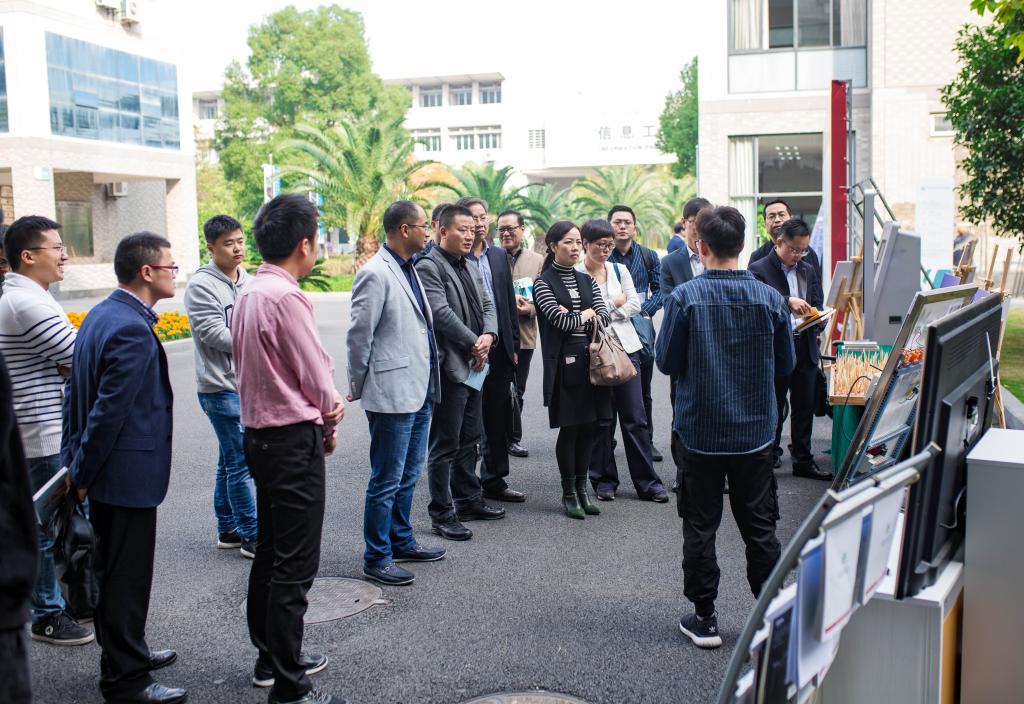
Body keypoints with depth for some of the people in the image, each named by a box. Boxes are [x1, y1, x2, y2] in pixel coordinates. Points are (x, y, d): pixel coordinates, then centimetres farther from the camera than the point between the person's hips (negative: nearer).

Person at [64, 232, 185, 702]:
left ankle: (126, 651, 38)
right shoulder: (132, 330, -22)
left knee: (117, 572, 22)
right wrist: (82, 474, -12)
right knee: (126, 578, 2)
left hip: (107, 473, 10)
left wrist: (79, 464, 17)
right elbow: (109, 411, -23)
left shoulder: (101, 315, 9)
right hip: (127, 475, -10)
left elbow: (81, 395, 14)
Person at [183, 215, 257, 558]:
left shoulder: (247, 282, 12)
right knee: (241, 461, -5)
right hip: (221, 387, -8)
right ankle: (251, 536, 3)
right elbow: (215, 335, -17)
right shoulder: (201, 285, -10)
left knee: (231, 460, 15)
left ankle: (228, 529, 25)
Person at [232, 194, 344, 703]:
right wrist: (328, 418, 5)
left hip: (260, 430, 10)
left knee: (270, 552, 19)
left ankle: (271, 658, 33)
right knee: (295, 565, -3)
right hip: (295, 439, -10)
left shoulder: (248, 293, 9)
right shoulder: (286, 297, -19)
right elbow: (318, 378, -15)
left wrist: (321, 411, 4)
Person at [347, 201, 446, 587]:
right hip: (391, 393, -9)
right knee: (387, 480, 0)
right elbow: (359, 335, -13)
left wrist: (430, 383, 16)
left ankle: (401, 541, 33)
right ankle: (376, 558, 12)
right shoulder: (375, 274, -16)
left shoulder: (409, 269, 13)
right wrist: (358, 387, -5)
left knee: (408, 475, 19)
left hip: (419, 391, 9)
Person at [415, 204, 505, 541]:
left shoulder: (471, 267, 16)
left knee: (469, 440, 17)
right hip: (449, 366, -9)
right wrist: (473, 343, -13)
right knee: (445, 446, -2)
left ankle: (468, 501, 29)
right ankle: (442, 514, 6)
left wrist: (488, 336, -6)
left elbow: (487, 306, 14)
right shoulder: (428, 266, -11)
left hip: (473, 365, 9)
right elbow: (441, 313, -19)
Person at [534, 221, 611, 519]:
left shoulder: (587, 280, 14)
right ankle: (568, 493, 11)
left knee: (590, 426, 7)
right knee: (569, 428, -1)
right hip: (564, 362, -5)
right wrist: (587, 314, 0)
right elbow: (561, 321, -15)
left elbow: (604, 316, 3)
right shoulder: (543, 283, -3)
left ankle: (582, 488, 20)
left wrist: (575, 317, -9)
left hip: (591, 359, 5)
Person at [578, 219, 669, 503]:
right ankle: (604, 480, 17)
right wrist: (613, 304, -5)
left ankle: (647, 482, 7)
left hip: (625, 347, 3)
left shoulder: (619, 270, 9)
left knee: (635, 418, 1)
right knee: (601, 418, 5)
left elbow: (634, 305, 3)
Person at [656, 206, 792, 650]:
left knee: (700, 527, 10)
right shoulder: (769, 298, -5)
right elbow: (785, 364, 4)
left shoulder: (684, 297, -13)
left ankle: (704, 619, 16)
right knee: (760, 528, 13)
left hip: (699, 431, -2)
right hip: (755, 430, 2)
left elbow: (667, 362, -7)